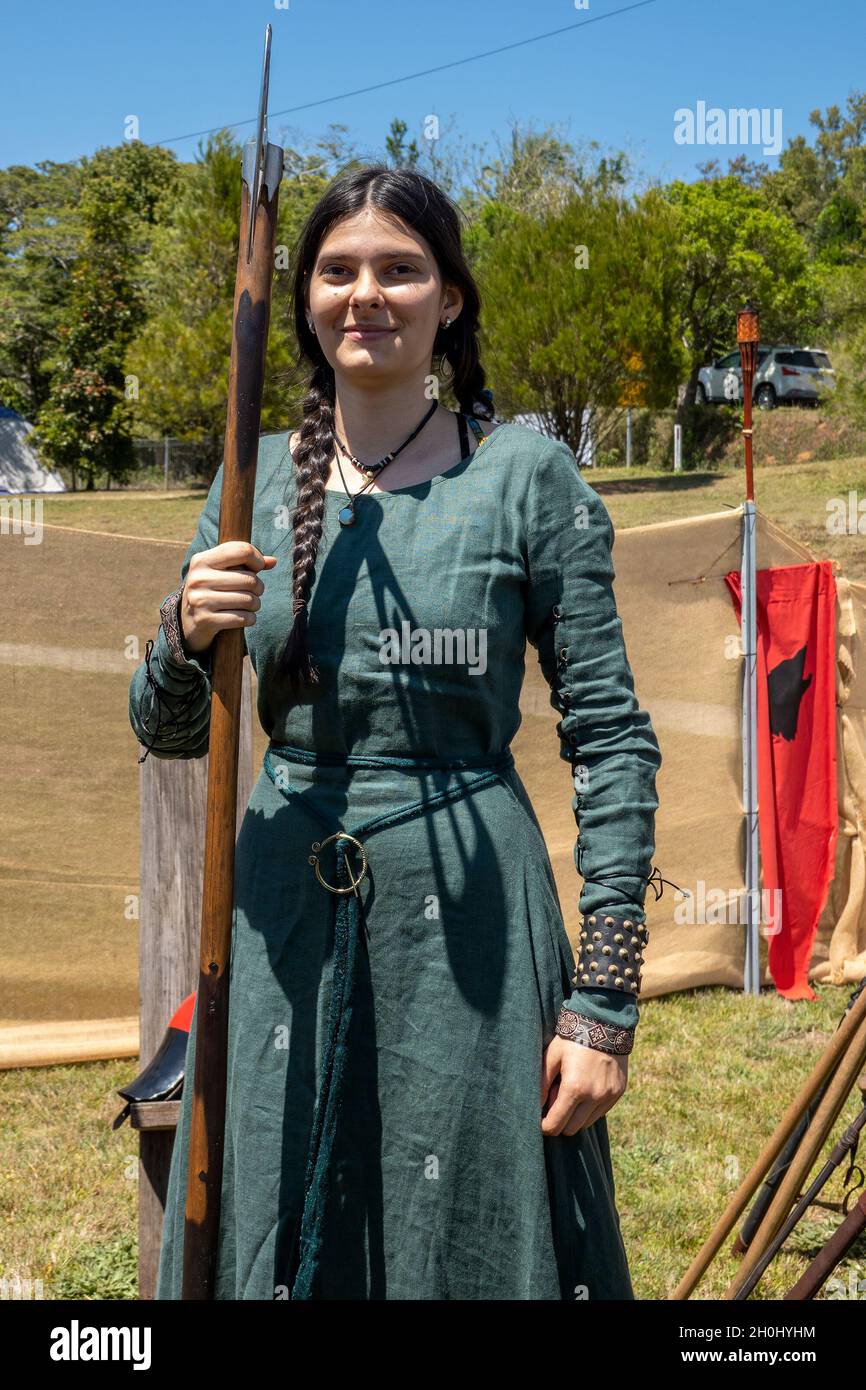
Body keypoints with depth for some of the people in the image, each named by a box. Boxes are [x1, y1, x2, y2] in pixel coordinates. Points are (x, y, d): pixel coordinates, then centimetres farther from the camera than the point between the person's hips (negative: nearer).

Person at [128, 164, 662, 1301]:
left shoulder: (526, 472, -4)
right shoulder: (256, 480, 6)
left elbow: (612, 738, -6)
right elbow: (167, 737, 10)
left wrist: (606, 999, -10)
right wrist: (186, 633, -13)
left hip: (466, 917, -3)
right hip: (284, 916, 3)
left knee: (468, 1244, 11)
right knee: (274, 1244, 15)